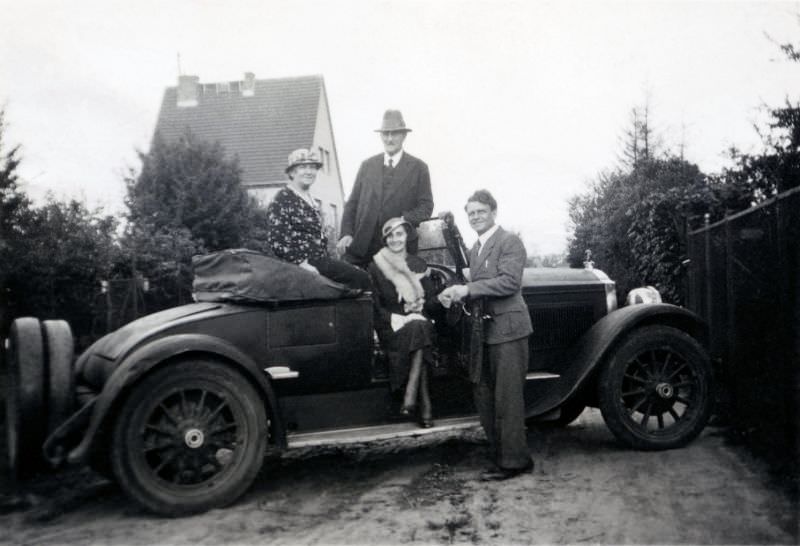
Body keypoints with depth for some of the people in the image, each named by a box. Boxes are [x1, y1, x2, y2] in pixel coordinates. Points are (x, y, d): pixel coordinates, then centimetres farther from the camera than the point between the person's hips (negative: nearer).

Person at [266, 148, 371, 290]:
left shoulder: (311, 200, 17)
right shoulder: (282, 200, -10)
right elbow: (275, 240, -18)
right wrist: (303, 264, -21)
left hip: (321, 260, 9)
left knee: (362, 278, -1)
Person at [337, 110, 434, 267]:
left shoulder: (418, 168, 7)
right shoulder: (367, 165, 15)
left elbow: (426, 206, 3)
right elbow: (352, 203, 12)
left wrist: (406, 220, -17)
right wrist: (346, 234, -3)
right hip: (362, 247, 2)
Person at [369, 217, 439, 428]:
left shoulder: (419, 264, 16)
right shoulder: (375, 267, 6)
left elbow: (433, 300, 12)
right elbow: (375, 307, 0)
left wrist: (420, 306, -11)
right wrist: (398, 318, -15)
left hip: (420, 322, 3)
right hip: (391, 328, -2)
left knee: (418, 327, -34)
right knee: (417, 327, -35)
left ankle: (410, 394, -36)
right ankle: (425, 404, -36)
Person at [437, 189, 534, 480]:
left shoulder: (509, 241, -7)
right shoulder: (475, 249, 19)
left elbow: (509, 281, -19)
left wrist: (467, 289, -20)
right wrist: (456, 292, -3)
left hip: (507, 328, -9)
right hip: (484, 331, 9)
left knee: (507, 399, -3)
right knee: (484, 396, 12)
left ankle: (514, 461, 8)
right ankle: (501, 456, 24)